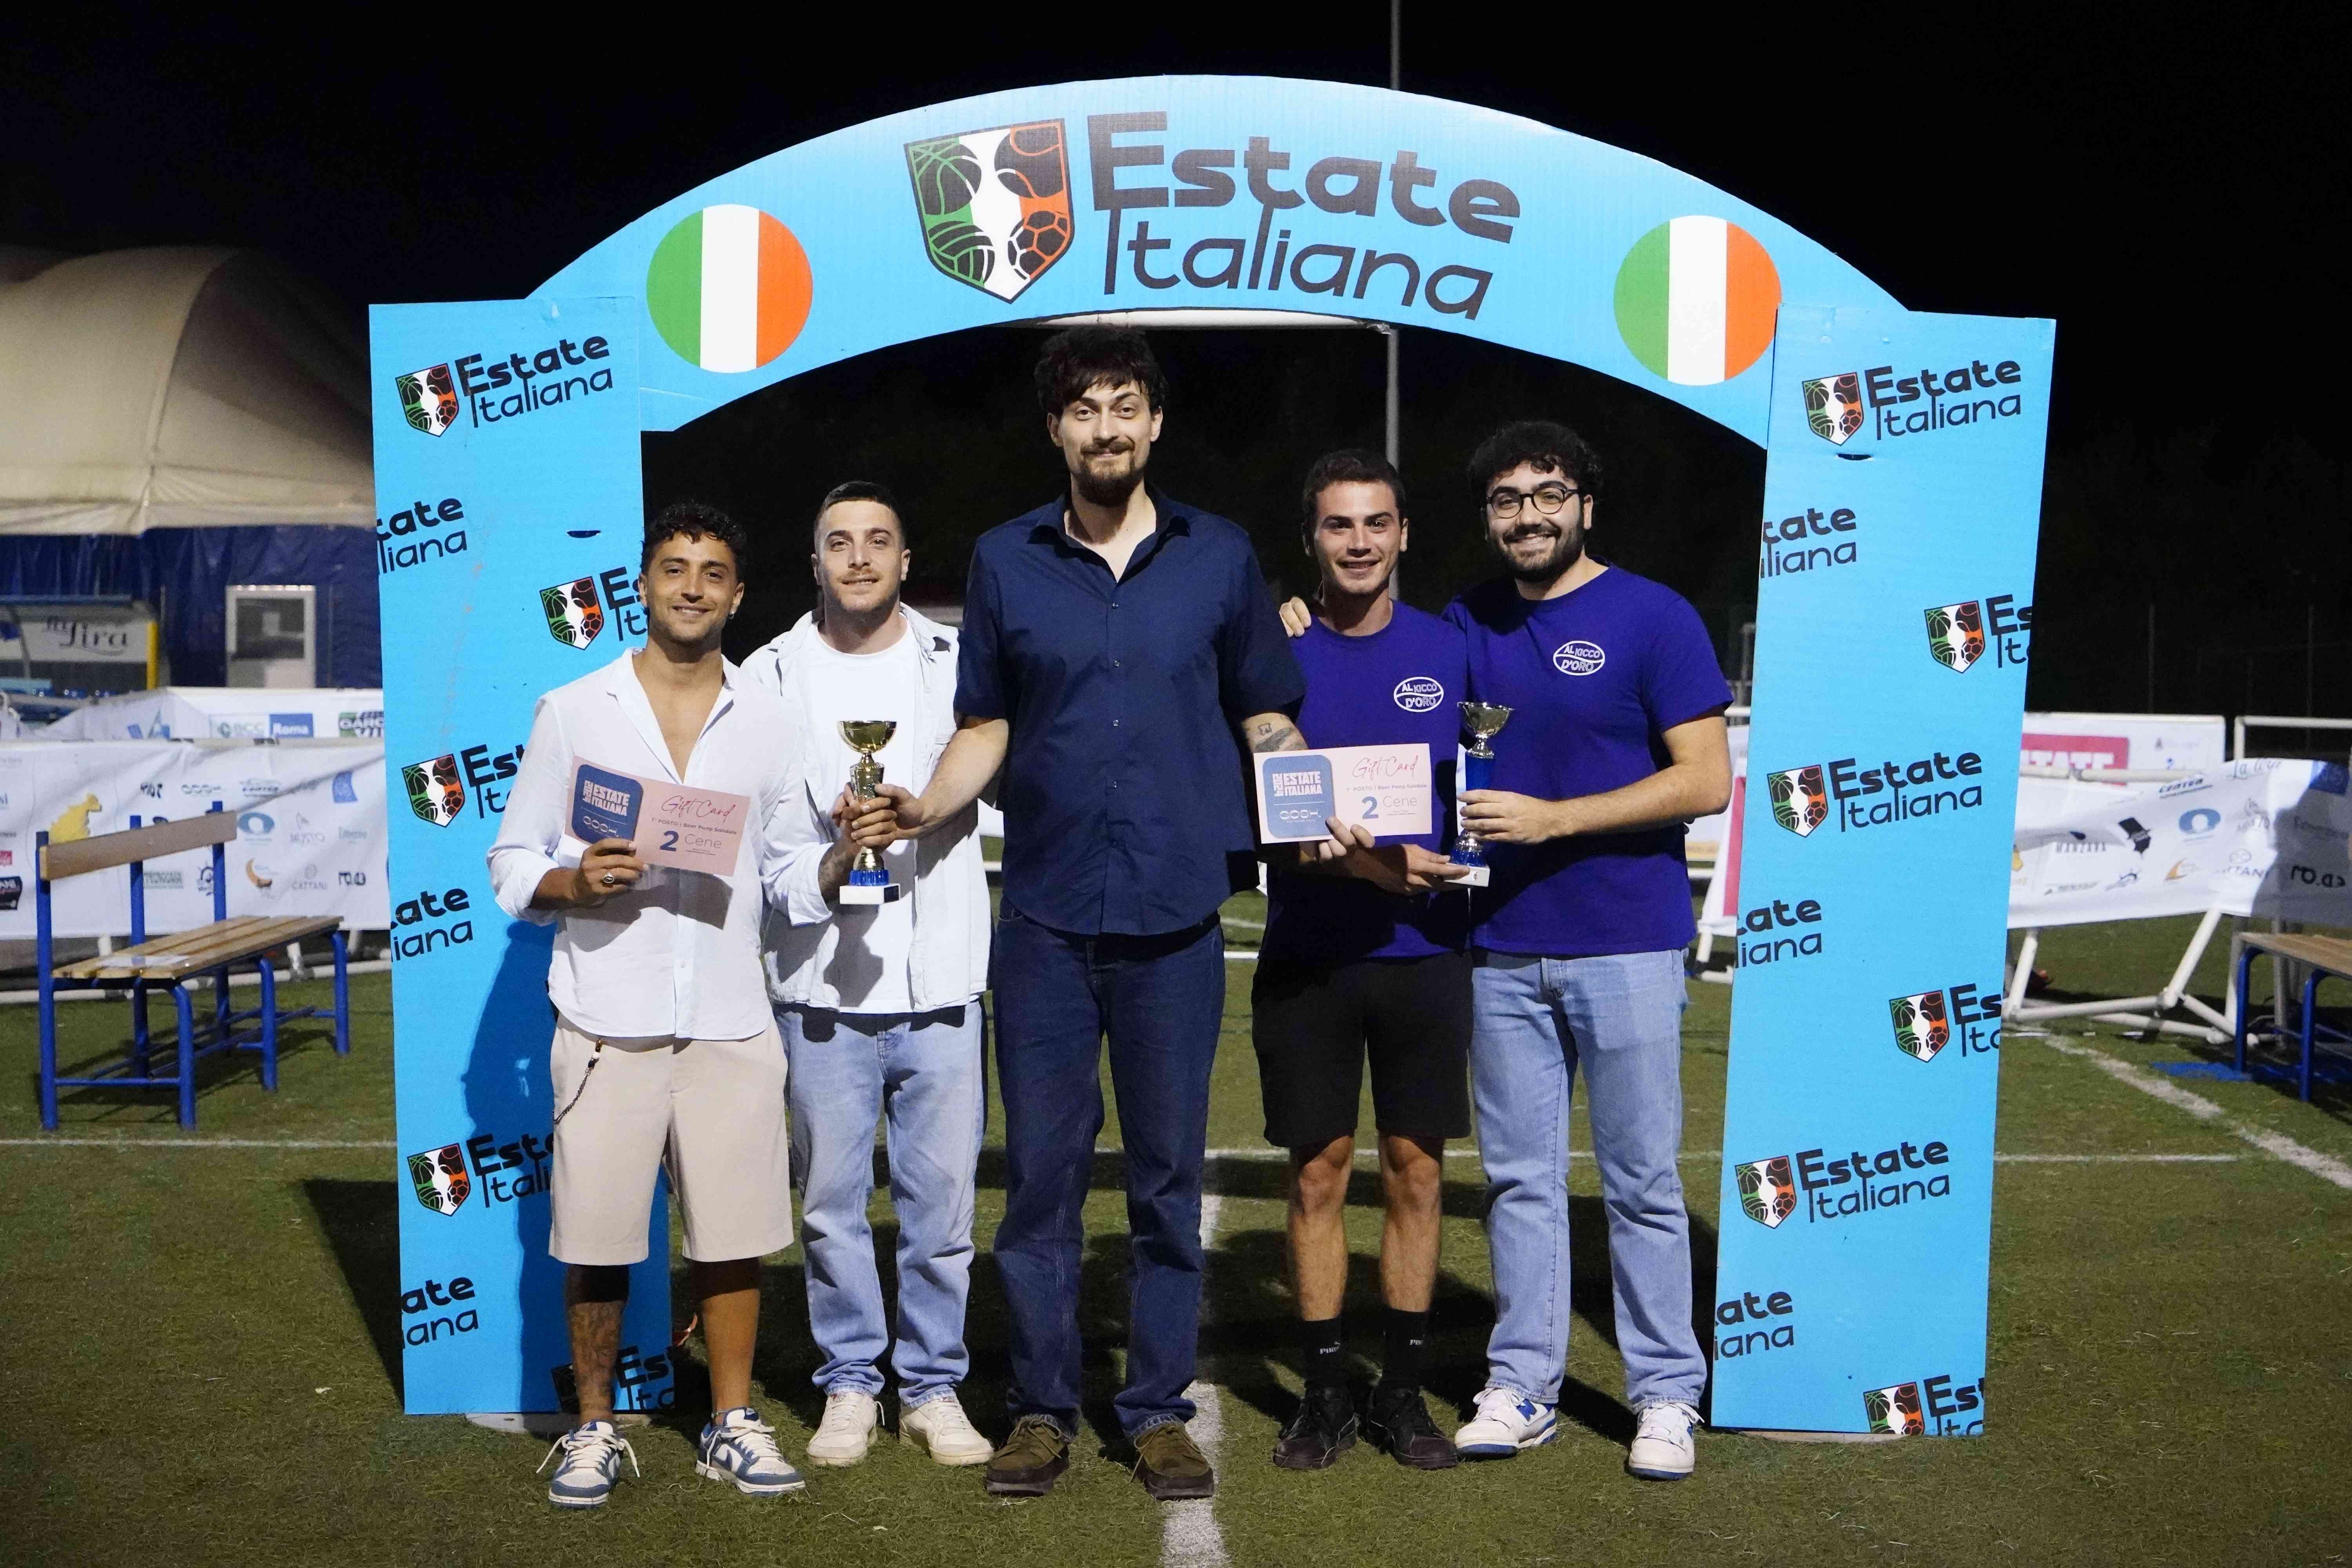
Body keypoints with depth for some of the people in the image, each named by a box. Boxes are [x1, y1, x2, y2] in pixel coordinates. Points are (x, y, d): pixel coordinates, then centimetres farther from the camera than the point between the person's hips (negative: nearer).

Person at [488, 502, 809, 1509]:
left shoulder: (769, 720, 10)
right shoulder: (571, 713, 5)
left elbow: (788, 876, 13)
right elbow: (512, 866, 6)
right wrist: (576, 881, -14)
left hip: (730, 1018, 1)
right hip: (607, 1019, -1)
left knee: (733, 1233, 6)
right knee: (595, 1237, 5)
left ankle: (733, 1424, 22)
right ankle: (594, 1429, 22)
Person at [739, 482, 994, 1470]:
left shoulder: (960, 663, 6)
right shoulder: (770, 677, 4)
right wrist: (826, 869, -16)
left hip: (939, 980, 1)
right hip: (822, 986, 0)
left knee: (942, 1198, 5)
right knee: (831, 1200, 8)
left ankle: (935, 1387, 21)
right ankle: (851, 1383, 24)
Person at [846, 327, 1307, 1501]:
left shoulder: (1218, 556, 6)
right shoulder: (1005, 560, 7)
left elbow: (1267, 719, 10)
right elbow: (987, 726, 10)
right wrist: (925, 807, -8)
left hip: (1175, 915, 0)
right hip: (1045, 916, 1)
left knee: (1167, 1172, 7)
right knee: (1042, 1170, 6)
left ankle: (1159, 1409, 20)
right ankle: (1041, 1407, 20)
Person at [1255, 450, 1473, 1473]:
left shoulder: (1449, 650, 5)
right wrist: (1361, 860, -19)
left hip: (1425, 951, 1)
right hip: (1306, 956, -1)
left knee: (1415, 1168, 6)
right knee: (1318, 1172, 5)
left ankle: (1404, 1391, 20)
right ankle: (1324, 1395, 17)